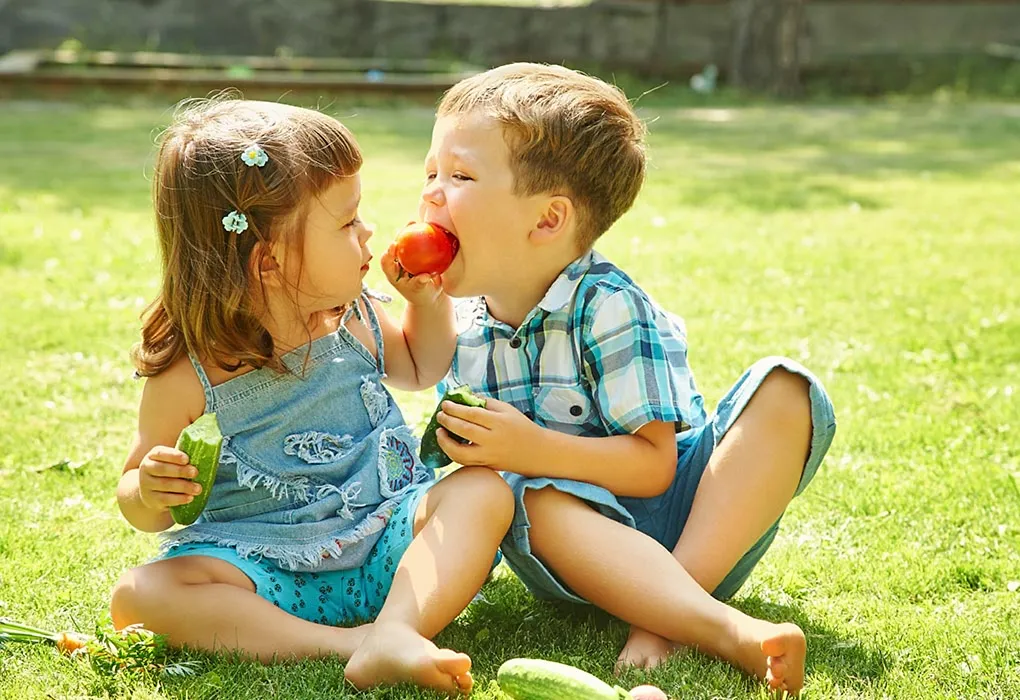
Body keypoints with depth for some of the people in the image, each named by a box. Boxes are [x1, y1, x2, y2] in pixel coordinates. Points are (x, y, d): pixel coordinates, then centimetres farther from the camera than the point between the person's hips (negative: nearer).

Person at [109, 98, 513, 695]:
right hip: (268, 571, -2)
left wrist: (428, 298, 8)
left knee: (483, 488, -20)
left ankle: (396, 630, -42)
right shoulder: (189, 377, -10)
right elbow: (141, 503, 1)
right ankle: (350, 641, -37)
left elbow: (421, 367, 27)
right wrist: (150, 493, -24)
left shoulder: (356, 320, 4)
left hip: (387, 543, 3)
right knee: (137, 595, -26)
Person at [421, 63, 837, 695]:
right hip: (581, 525, 2)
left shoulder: (608, 309, -16)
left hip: (686, 513, -2)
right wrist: (457, 454, -9)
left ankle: (665, 612, -35)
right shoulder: (459, 326, 2)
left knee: (785, 391, -25)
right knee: (536, 497, -34)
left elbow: (653, 465, -21)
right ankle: (728, 630, -45)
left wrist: (531, 447, -31)